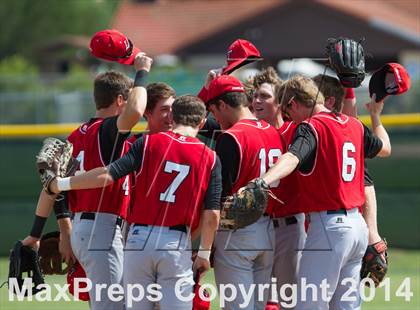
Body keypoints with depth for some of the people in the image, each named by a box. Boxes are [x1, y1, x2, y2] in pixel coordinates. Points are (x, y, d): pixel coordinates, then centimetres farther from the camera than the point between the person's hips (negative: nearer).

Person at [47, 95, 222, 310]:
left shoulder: (149, 143, 1)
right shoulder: (210, 158, 2)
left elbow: (107, 175, -8)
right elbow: (212, 215, -2)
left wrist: (61, 184, 4)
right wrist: (204, 254, 10)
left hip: (139, 238, 1)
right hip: (177, 247, -1)